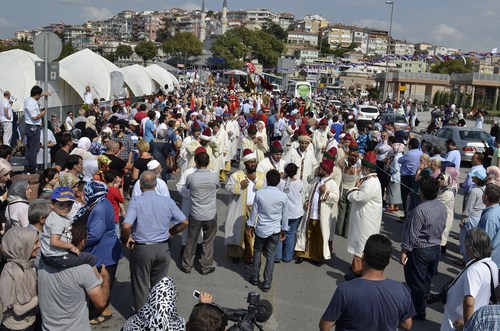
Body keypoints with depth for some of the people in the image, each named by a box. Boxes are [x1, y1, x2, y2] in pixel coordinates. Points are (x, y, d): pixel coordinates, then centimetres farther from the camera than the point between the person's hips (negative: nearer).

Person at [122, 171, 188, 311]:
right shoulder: (167, 201, -4)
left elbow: (126, 226, -26)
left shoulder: (136, 201, -14)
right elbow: (184, 222, -1)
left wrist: (126, 240, -8)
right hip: (162, 248, 3)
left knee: (141, 286, 13)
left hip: (141, 249, -3)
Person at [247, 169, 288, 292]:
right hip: (275, 230, 0)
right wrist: (284, 230, 13)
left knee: (257, 252, 21)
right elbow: (284, 215, -1)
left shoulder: (259, 193, -13)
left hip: (261, 229, 0)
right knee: (271, 256, 10)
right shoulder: (283, 196, -11)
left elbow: (254, 211, -5)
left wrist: (250, 226, 9)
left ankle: (254, 277, 29)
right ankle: (267, 283, 14)